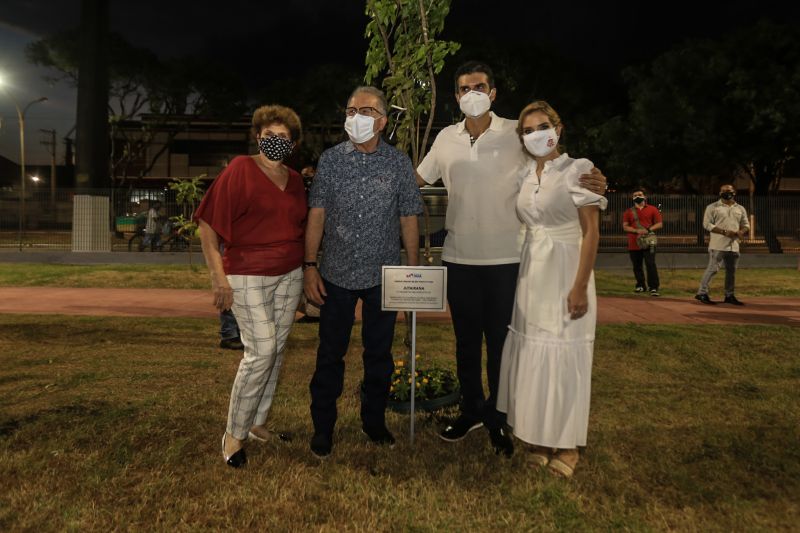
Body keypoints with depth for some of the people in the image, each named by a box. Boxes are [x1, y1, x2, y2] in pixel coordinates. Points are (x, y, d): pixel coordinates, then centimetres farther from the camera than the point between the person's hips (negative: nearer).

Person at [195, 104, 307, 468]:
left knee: (277, 350, 10)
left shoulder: (295, 180, 10)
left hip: (289, 275, 6)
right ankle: (234, 434, 8)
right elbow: (207, 224, -10)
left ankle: (257, 423, 27)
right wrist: (218, 275, -15)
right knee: (260, 351, -10)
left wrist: (306, 270, 14)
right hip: (248, 276, -6)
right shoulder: (240, 169, -8)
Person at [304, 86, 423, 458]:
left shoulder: (399, 164, 1)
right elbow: (317, 214, 0)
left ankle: (374, 421, 31)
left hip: (383, 276, 1)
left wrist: (413, 270, 0)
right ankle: (323, 427, 25)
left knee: (379, 354, 12)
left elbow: (408, 219, 3)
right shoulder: (331, 159, 1)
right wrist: (310, 266, -6)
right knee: (330, 354, 8)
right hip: (337, 274, 0)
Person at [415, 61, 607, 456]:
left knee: (501, 343, 7)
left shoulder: (517, 134, -4)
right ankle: (471, 410, 33)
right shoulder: (446, 139, 5)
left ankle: (498, 418, 26)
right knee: (466, 341, 15)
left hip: (505, 260, -3)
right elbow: (416, 179, 17)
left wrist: (591, 183, -24)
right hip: (459, 259, 3)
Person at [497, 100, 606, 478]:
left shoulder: (578, 169, -6)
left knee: (564, 355, 0)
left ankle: (567, 444, 16)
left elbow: (591, 232, -11)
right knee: (533, 354, 9)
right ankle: (540, 437, 24)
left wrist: (580, 286, -18)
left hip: (566, 274, -6)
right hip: (532, 275, 6)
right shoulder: (525, 177, 11)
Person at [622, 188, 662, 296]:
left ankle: (653, 287, -8)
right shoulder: (628, 212, 9)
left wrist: (648, 229, -14)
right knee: (637, 266, 9)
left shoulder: (652, 209, 5)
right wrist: (637, 231, -15)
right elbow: (625, 226, 2)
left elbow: (659, 224, 3)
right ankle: (641, 286, 23)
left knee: (651, 264, -9)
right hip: (633, 244, 3)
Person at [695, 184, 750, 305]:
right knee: (712, 269, -10)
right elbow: (707, 224, -9)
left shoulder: (740, 209, 15)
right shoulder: (712, 207, -2)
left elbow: (746, 225, 18)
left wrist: (741, 232, -7)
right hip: (718, 245, -6)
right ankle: (702, 293, -5)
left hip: (734, 245, 6)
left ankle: (730, 295, 18)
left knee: (732, 271, 9)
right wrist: (724, 232, -18)